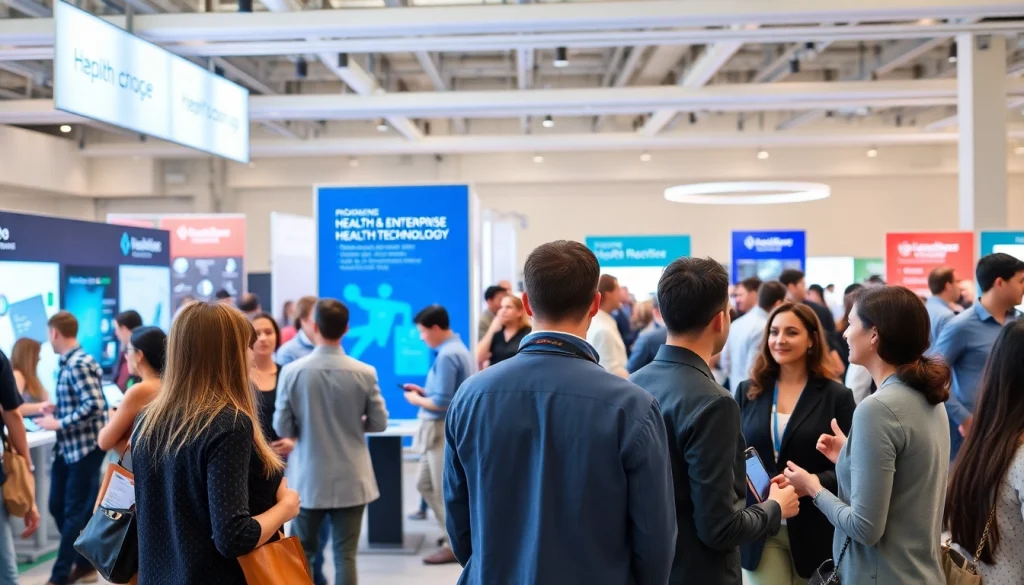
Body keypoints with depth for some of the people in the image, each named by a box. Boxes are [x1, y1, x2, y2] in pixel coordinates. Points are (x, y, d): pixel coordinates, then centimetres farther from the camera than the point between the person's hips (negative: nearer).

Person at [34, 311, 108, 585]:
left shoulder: (78, 364, -18)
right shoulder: (70, 363, 11)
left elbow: (94, 405, -26)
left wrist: (59, 424, -19)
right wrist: (55, 411, 9)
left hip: (85, 447, -9)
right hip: (68, 447, 9)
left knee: (75, 512, 1)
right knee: (59, 506, 13)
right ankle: (84, 563, 26)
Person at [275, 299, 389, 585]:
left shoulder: (292, 371, -10)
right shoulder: (365, 373, -9)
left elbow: (282, 428, -6)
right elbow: (379, 423, -2)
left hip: (309, 479, 0)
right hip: (351, 480, 0)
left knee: (302, 553, 18)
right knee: (345, 556, 5)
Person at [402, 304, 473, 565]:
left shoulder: (447, 355, -21)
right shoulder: (456, 348, 10)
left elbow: (442, 403, -23)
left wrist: (416, 400, -8)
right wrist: (423, 391, 10)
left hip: (445, 430, -10)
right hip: (439, 430, 10)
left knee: (445, 491, 3)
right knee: (426, 484, 18)